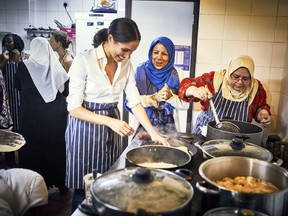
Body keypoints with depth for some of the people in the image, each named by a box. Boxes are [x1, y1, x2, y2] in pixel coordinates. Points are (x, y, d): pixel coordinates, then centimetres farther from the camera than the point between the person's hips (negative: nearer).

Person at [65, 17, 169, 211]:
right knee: (84, 189, 6)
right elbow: (74, 107, -18)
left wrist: (153, 133, -10)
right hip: (85, 125, -5)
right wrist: (110, 121, -29)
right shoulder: (83, 60, -18)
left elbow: (135, 102, -1)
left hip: (112, 125, 5)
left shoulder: (126, 64, -1)